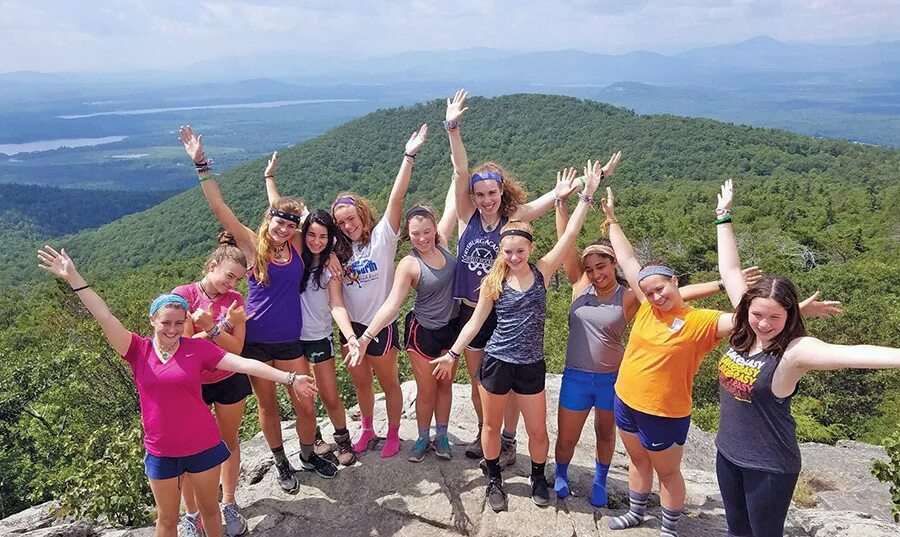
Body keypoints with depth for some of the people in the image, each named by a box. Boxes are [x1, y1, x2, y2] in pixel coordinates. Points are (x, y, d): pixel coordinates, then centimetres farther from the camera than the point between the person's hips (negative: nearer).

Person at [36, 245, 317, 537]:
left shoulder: (197, 347, -10)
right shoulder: (139, 350, -6)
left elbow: (243, 363, -15)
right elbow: (105, 317, -14)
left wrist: (289, 378, -20)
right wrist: (73, 278, -21)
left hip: (204, 446, -1)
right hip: (161, 452, 1)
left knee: (209, 508, 18)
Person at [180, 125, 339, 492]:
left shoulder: (296, 246, 1)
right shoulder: (253, 245, -8)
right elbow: (219, 208, -15)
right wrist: (200, 165, -22)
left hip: (289, 341, 3)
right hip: (255, 340, -2)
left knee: (306, 406, 6)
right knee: (267, 405, 13)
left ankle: (308, 455, 33)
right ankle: (281, 463, 34)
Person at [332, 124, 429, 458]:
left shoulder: (382, 237, -11)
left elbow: (396, 199, -21)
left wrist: (408, 157, -27)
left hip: (380, 325, -5)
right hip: (351, 326, 5)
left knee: (388, 383, 12)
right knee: (361, 383, 20)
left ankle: (393, 435, 30)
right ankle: (367, 431, 39)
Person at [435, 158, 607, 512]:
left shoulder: (542, 272, -5)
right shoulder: (493, 281, -6)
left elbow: (570, 235, -11)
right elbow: (476, 321, 2)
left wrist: (588, 194, -15)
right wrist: (452, 354, 2)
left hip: (532, 365, 1)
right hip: (496, 362, 0)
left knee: (538, 430, 11)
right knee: (492, 425, 14)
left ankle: (538, 478, 38)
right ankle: (494, 480, 37)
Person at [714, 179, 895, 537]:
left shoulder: (795, 352, -22)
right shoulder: (744, 332, -6)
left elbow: (851, 354, -39)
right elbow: (729, 272, 0)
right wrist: (724, 216, 5)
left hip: (769, 466, -6)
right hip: (727, 453, 6)